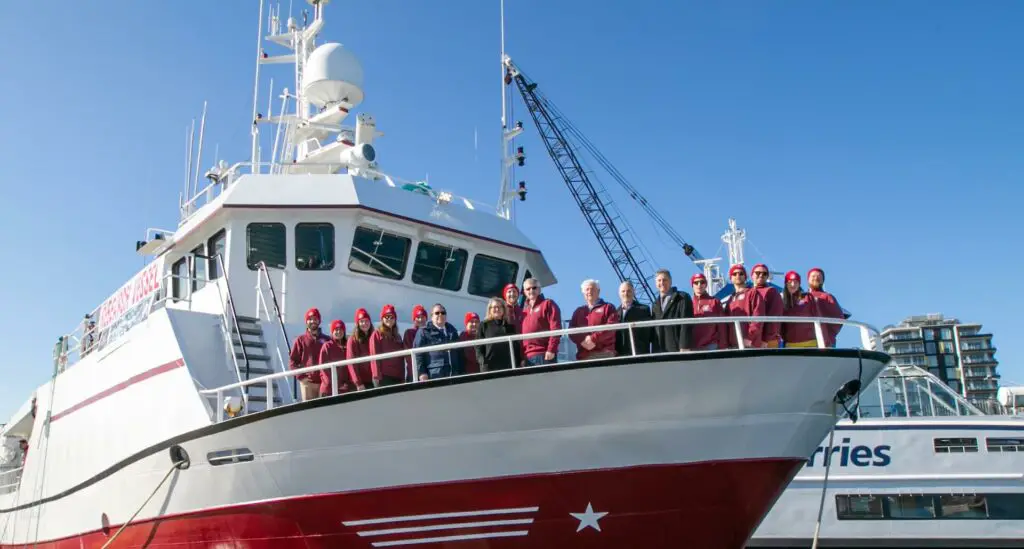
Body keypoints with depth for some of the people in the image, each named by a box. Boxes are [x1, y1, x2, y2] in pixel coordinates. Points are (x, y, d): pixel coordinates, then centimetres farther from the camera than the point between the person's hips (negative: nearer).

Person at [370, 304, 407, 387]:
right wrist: (377, 376, -14)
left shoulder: (397, 336, 20)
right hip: (383, 377, -6)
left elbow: (401, 358, 16)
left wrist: (403, 377, 9)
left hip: (398, 377, 6)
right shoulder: (377, 334, 3)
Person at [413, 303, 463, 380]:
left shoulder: (452, 331, 24)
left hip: (454, 374, 5)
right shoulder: (423, 332, 10)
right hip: (434, 375, -4)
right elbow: (418, 355, 1)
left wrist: (461, 373, 16)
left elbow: (459, 353, 25)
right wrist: (422, 373, -11)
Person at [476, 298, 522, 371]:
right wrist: (482, 360, -12)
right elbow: (478, 346, 4)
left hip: (509, 365, 3)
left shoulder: (511, 326, 20)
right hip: (490, 366, -3)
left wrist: (519, 361, 5)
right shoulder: (484, 326, 11)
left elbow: (517, 346, 17)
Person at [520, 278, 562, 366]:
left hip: (544, 354, -6)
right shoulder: (524, 310, 21)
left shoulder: (548, 304, 3)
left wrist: (551, 350, -16)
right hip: (527, 357, 6)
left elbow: (555, 328, -7)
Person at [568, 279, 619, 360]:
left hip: (604, 353, -3)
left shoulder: (608, 308, 13)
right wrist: (583, 340, -8)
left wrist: (594, 339, -12)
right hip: (583, 355, 3)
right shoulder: (578, 311, 24)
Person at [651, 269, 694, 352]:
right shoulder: (655, 305, 22)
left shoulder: (683, 298, 2)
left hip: (677, 349, -5)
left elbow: (686, 324, -6)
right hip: (659, 351, 6)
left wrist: (684, 347, -15)